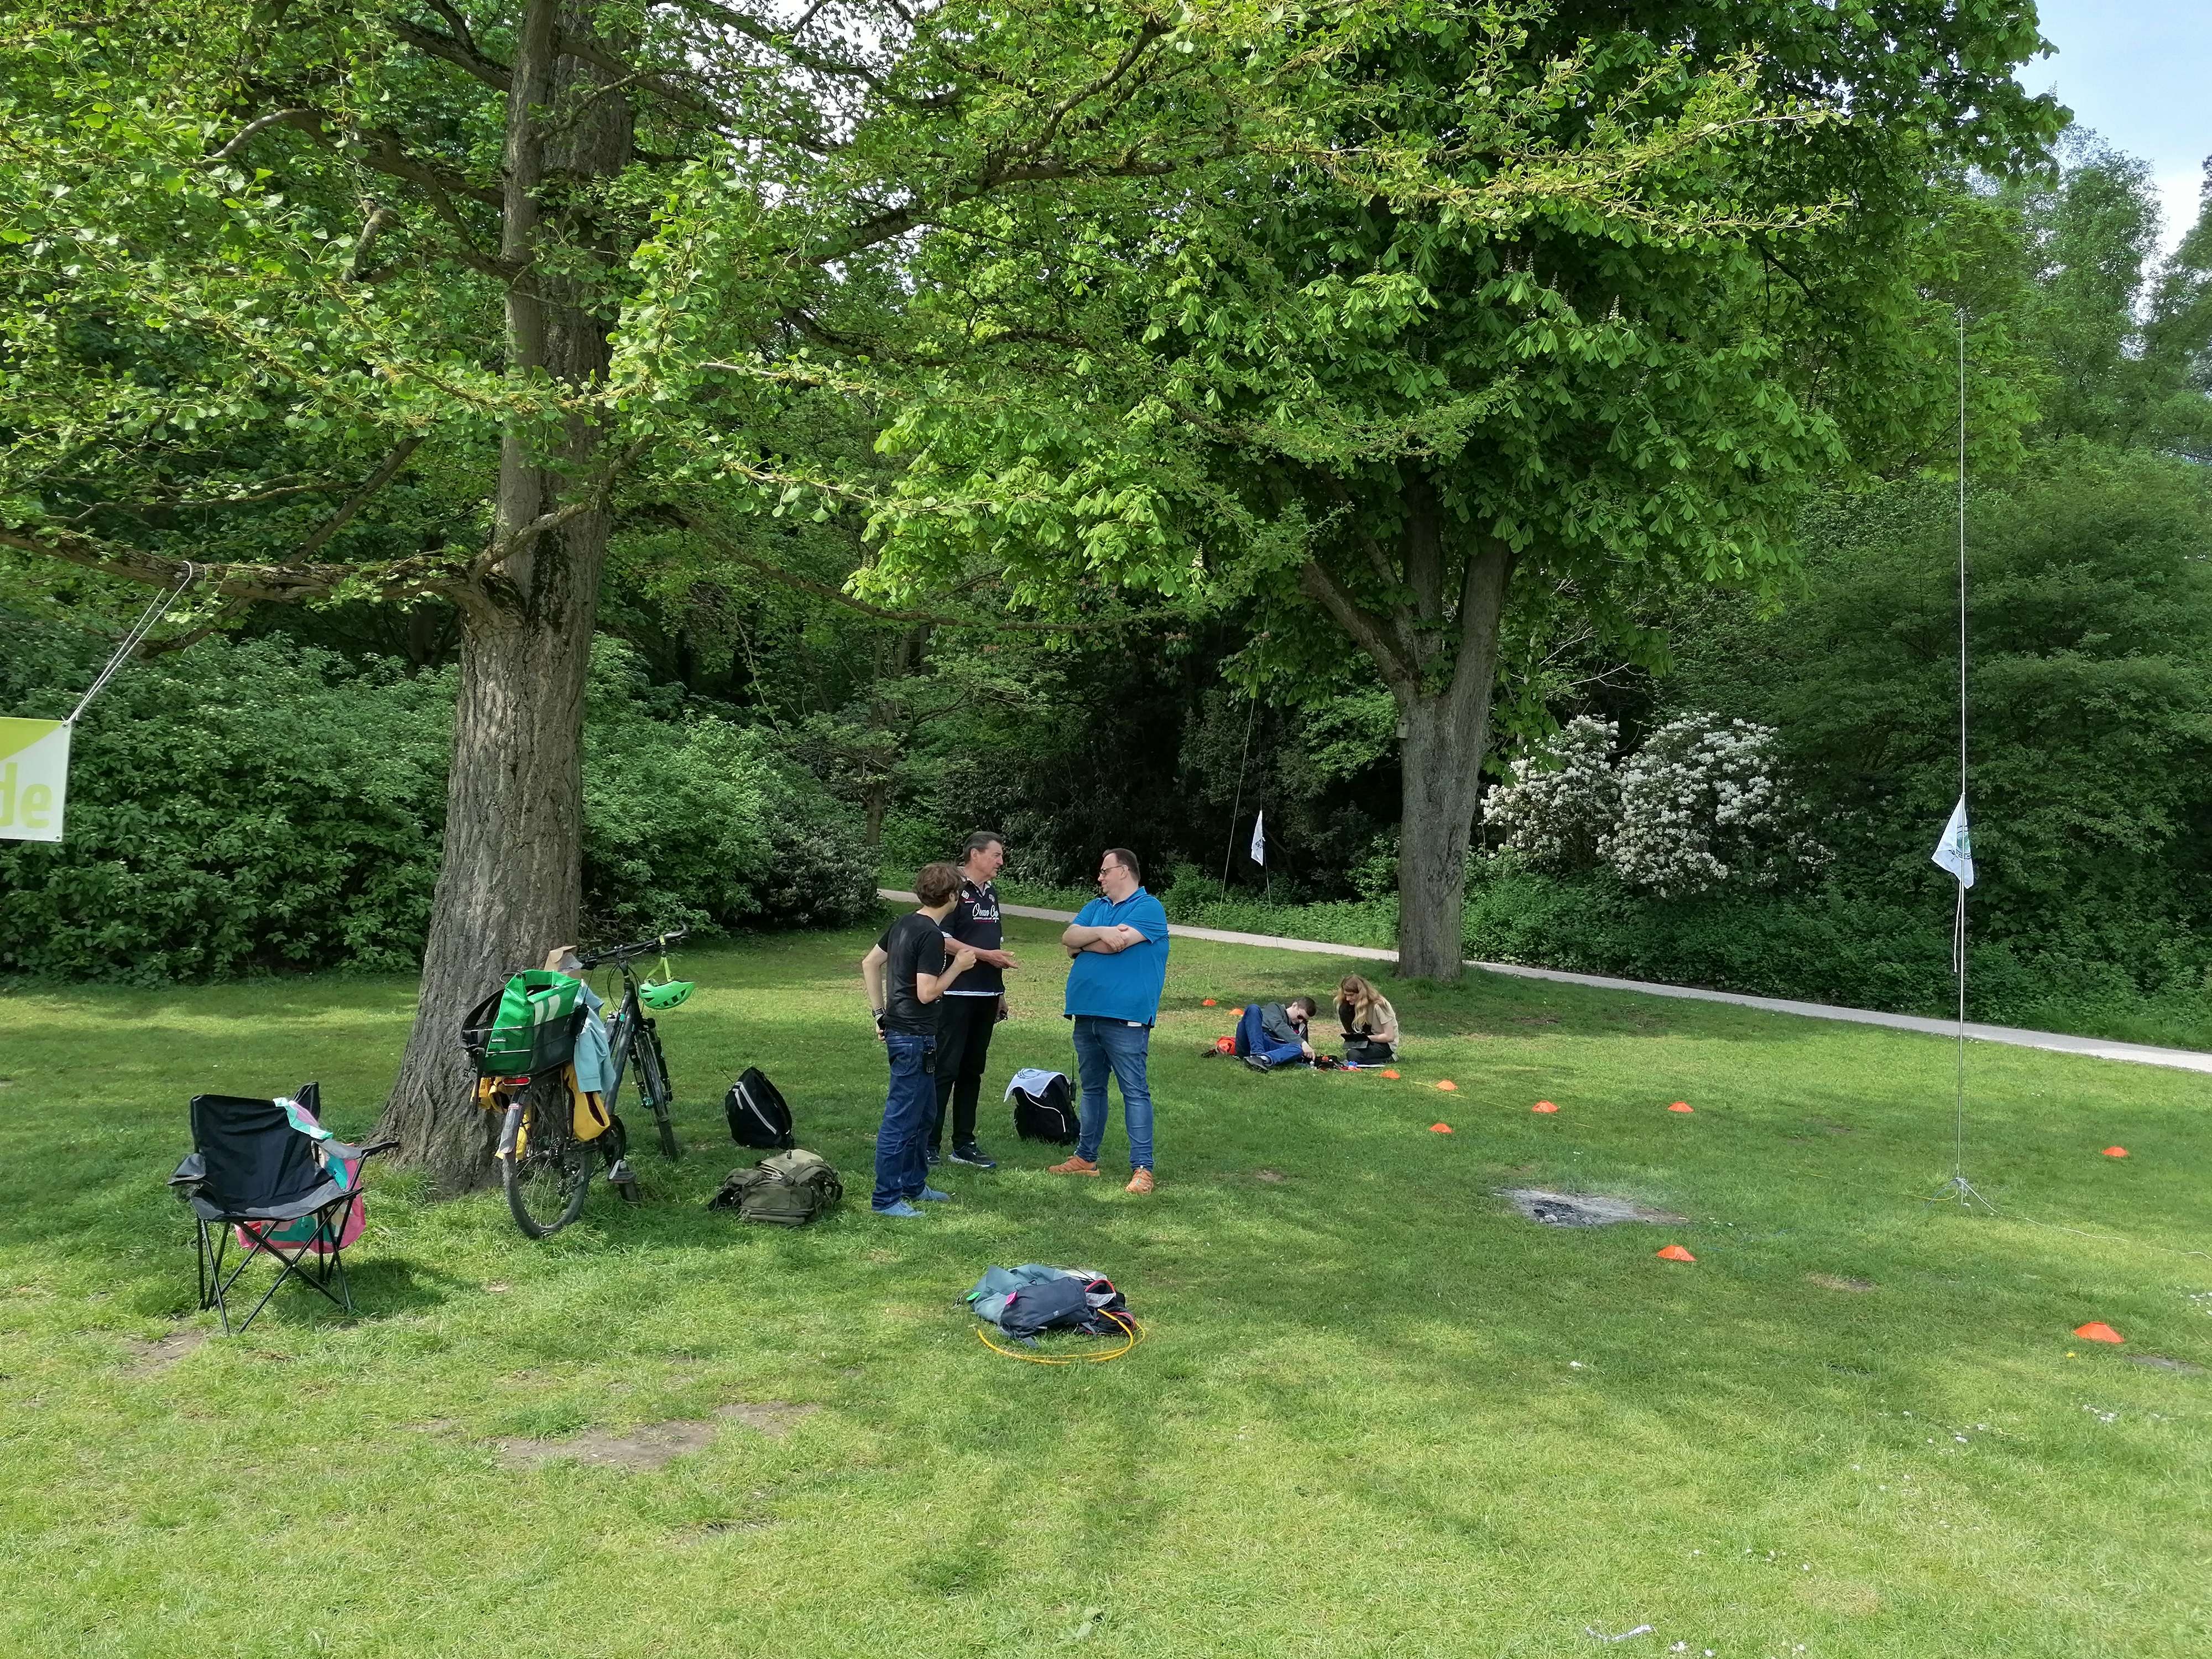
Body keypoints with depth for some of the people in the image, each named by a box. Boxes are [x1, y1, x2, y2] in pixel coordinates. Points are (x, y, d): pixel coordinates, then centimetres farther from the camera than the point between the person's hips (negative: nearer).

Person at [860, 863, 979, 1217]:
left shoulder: (904, 923, 8)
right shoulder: (932, 935, -19)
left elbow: (869, 963, 16)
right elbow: (927, 993, -22)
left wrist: (880, 1012, 17)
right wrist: (958, 966, -10)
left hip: (897, 1027, 10)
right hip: (915, 1036, -10)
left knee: (923, 1112, 20)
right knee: (901, 1118, -3)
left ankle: (914, 1183, 31)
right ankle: (886, 1198, 4)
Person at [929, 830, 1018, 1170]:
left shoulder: (991, 893, 17)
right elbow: (941, 939, -17)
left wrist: (1000, 992, 21)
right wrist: (985, 955, -17)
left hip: (986, 995, 8)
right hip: (956, 995, -8)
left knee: (972, 1070, 12)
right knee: (945, 1069, -6)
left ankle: (964, 1144, 18)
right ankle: (929, 1144, -1)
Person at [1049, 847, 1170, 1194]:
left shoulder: (1148, 908, -6)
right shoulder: (1095, 908, 17)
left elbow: (1116, 944, -18)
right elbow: (1068, 937, 2)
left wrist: (1082, 942, -1)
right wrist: (1101, 933, -15)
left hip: (1125, 1018, -8)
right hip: (1087, 1014, 8)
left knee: (1134, 1091, -6)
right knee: (1092, 1088, 16)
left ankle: (1142, 1167, -4)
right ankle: (1086, 1156, 26)